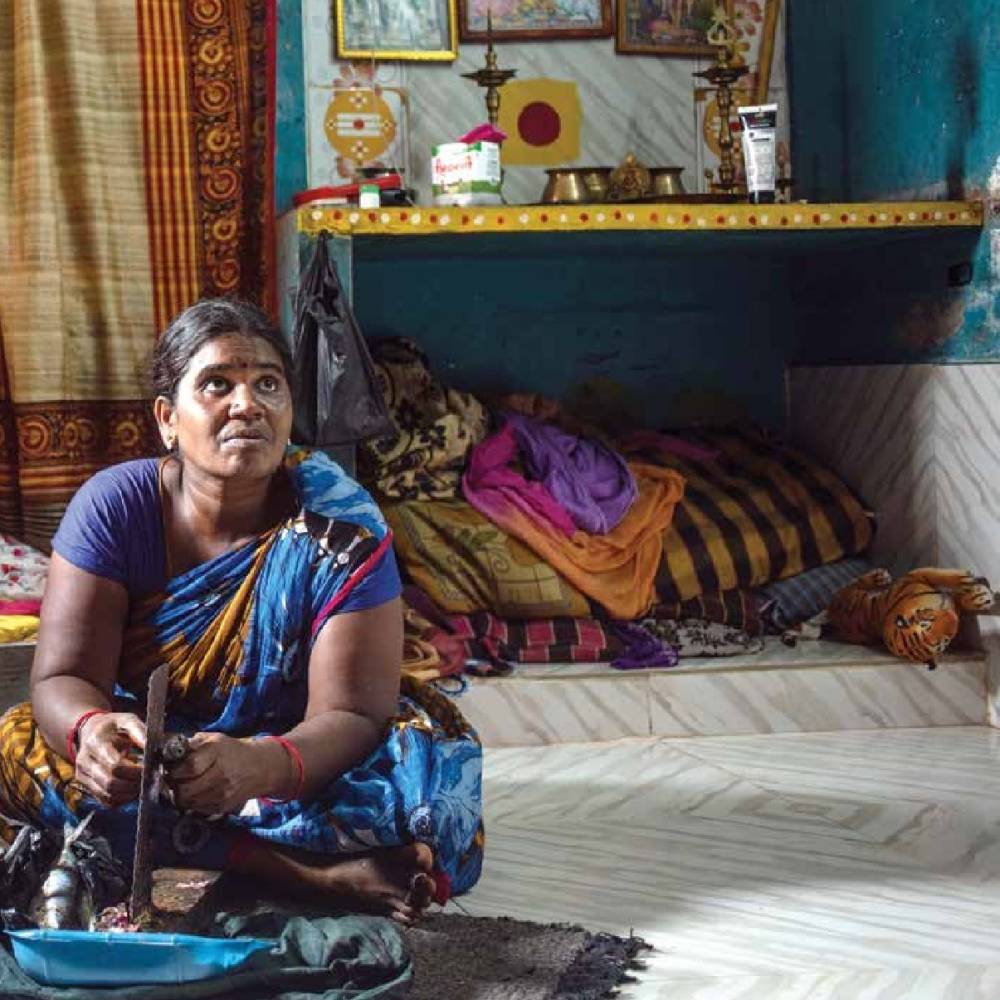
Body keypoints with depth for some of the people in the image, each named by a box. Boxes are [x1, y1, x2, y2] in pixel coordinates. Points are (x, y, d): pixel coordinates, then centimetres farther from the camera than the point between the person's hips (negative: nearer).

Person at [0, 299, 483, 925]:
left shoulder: (341, 527, -18)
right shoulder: (115, 505, -12)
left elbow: (350, 715, -23)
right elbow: (64, 677, -16)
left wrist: (260, 767, -46)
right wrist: (92, 731, -42)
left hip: (296, 760, -2)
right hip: (149, 752, 3)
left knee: (441, 764, -29)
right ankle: (314, 870, -27)